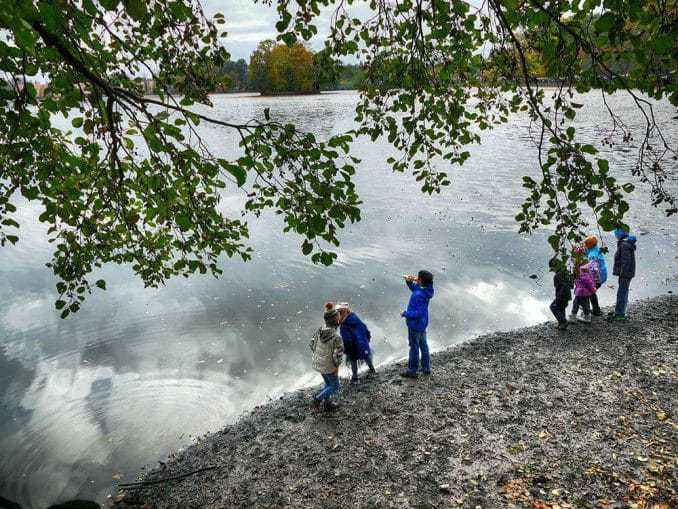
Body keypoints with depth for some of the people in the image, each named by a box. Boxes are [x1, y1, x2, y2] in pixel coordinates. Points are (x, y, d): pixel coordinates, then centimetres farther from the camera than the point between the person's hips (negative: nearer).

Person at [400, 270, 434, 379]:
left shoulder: (419, 295, -32)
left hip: (415, 325, -9)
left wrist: (405, 314, -19)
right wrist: (409, 281, -6)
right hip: (422, 323, 9)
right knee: (423, 345, 22)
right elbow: (414, 288, 14)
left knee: (414, 347, 6)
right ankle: (426, 368, 35)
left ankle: (412, 371, 21)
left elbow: (418, 313, -32)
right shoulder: (426, 289, -4)